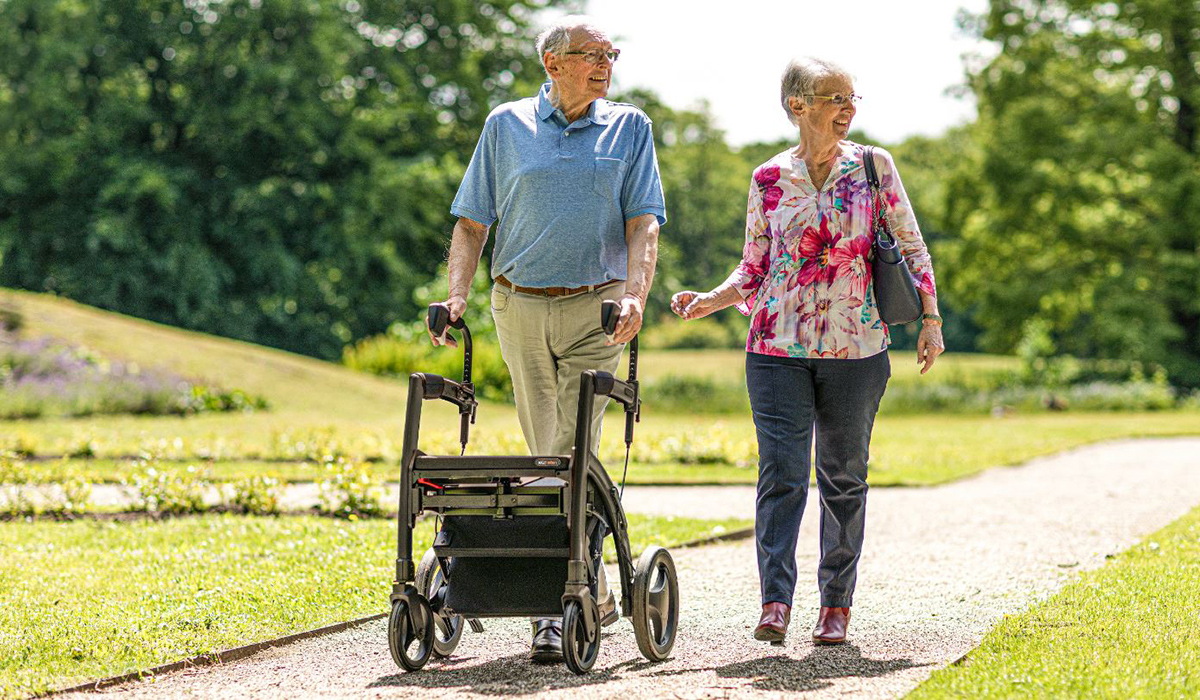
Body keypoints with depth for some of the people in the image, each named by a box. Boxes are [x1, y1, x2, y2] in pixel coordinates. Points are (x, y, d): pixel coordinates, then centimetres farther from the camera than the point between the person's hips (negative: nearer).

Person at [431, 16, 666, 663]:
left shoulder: (629, 127, 6)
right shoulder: (506, 125, 8)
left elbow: (643, 222, -2)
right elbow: (471, 221, 8)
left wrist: (636, 294, -18)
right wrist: (456, 294, -6)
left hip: (596, 308, -2)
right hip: (519, 306, 2)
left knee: (572, 451, -12)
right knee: (546, 454, 5)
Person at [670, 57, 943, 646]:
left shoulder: (873, 167, 4)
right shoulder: (768, 180, 5)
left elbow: (911, 247, 8)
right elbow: (754, 270, 12)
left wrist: (930, 319, 0)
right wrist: (712, 300, -5)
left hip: (855, 350, 1)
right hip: (779, 348, 0)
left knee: (844, 477, 6)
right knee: (781, 472, -10)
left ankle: (836, 603, 15)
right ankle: (775, 601, -13)